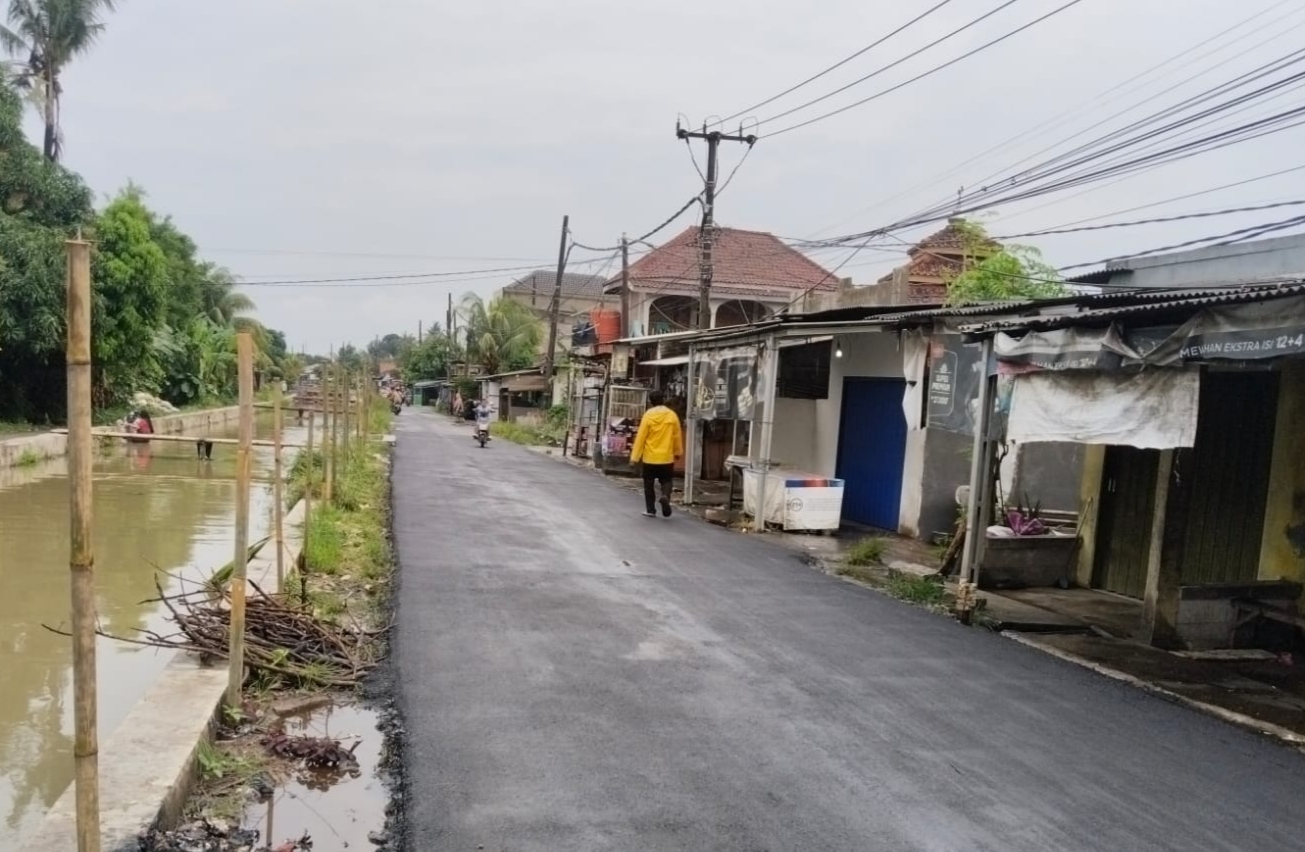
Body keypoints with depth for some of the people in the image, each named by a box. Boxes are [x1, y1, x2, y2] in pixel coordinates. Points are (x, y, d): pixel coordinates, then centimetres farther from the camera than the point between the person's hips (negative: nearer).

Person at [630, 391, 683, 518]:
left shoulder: (648, 415, -9)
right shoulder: (672, 415, -1)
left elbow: (641, 437, -9)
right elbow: (677, 436, 5)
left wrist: (635, 456, -4)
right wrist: (678, 453, 19)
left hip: (650, 457, -2)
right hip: (667, 457, 2)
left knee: (649, 484, 11)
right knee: (666, 481, 14)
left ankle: (650, 510, 13)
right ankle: (666, 496, -15)